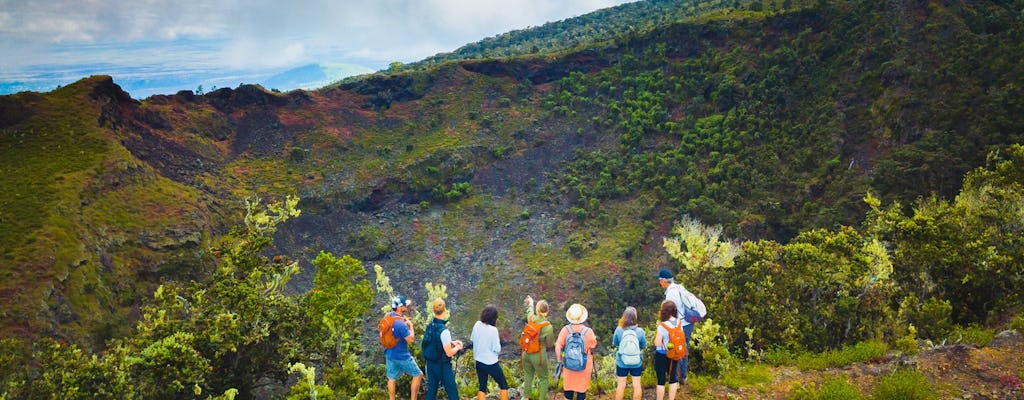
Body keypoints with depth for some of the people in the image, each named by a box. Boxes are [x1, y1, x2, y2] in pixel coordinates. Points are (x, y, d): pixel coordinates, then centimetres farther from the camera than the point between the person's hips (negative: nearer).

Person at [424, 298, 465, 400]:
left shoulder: (430, 326, -2)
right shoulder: (444, 330, -25)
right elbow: (449, 353, -20)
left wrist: (451, 342, 10)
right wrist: (458, 347, -2)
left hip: (430, 364, 7)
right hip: (443, 366, -7)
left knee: (431, 391, 14)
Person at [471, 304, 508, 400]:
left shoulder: (477, 325, -6)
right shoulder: (493, 330, -22)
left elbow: (472, 339, 10)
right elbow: (497, 349, -17)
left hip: (479, 362, 6)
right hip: (491, 363, -5)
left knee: (482, 387, 16)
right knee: (503, 385, 12)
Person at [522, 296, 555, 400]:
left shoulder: (531, 319, -8)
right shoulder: (548, 327, -20)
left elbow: (530, 311, 18)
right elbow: (550, 343, -5)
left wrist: (530, 303, 39)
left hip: (527, 352, 5)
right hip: (539, 355, -5)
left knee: (529, 375, 24)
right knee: (543, 378, 14)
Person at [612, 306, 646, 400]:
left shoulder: (619, 330, -16)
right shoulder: (639, 331, -16)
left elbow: (614, 343, 0)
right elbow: (643, 345, -1)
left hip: (622, 363, 0)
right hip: (636, 363, 0)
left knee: (621, 385, 12)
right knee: (637, 385, 14)